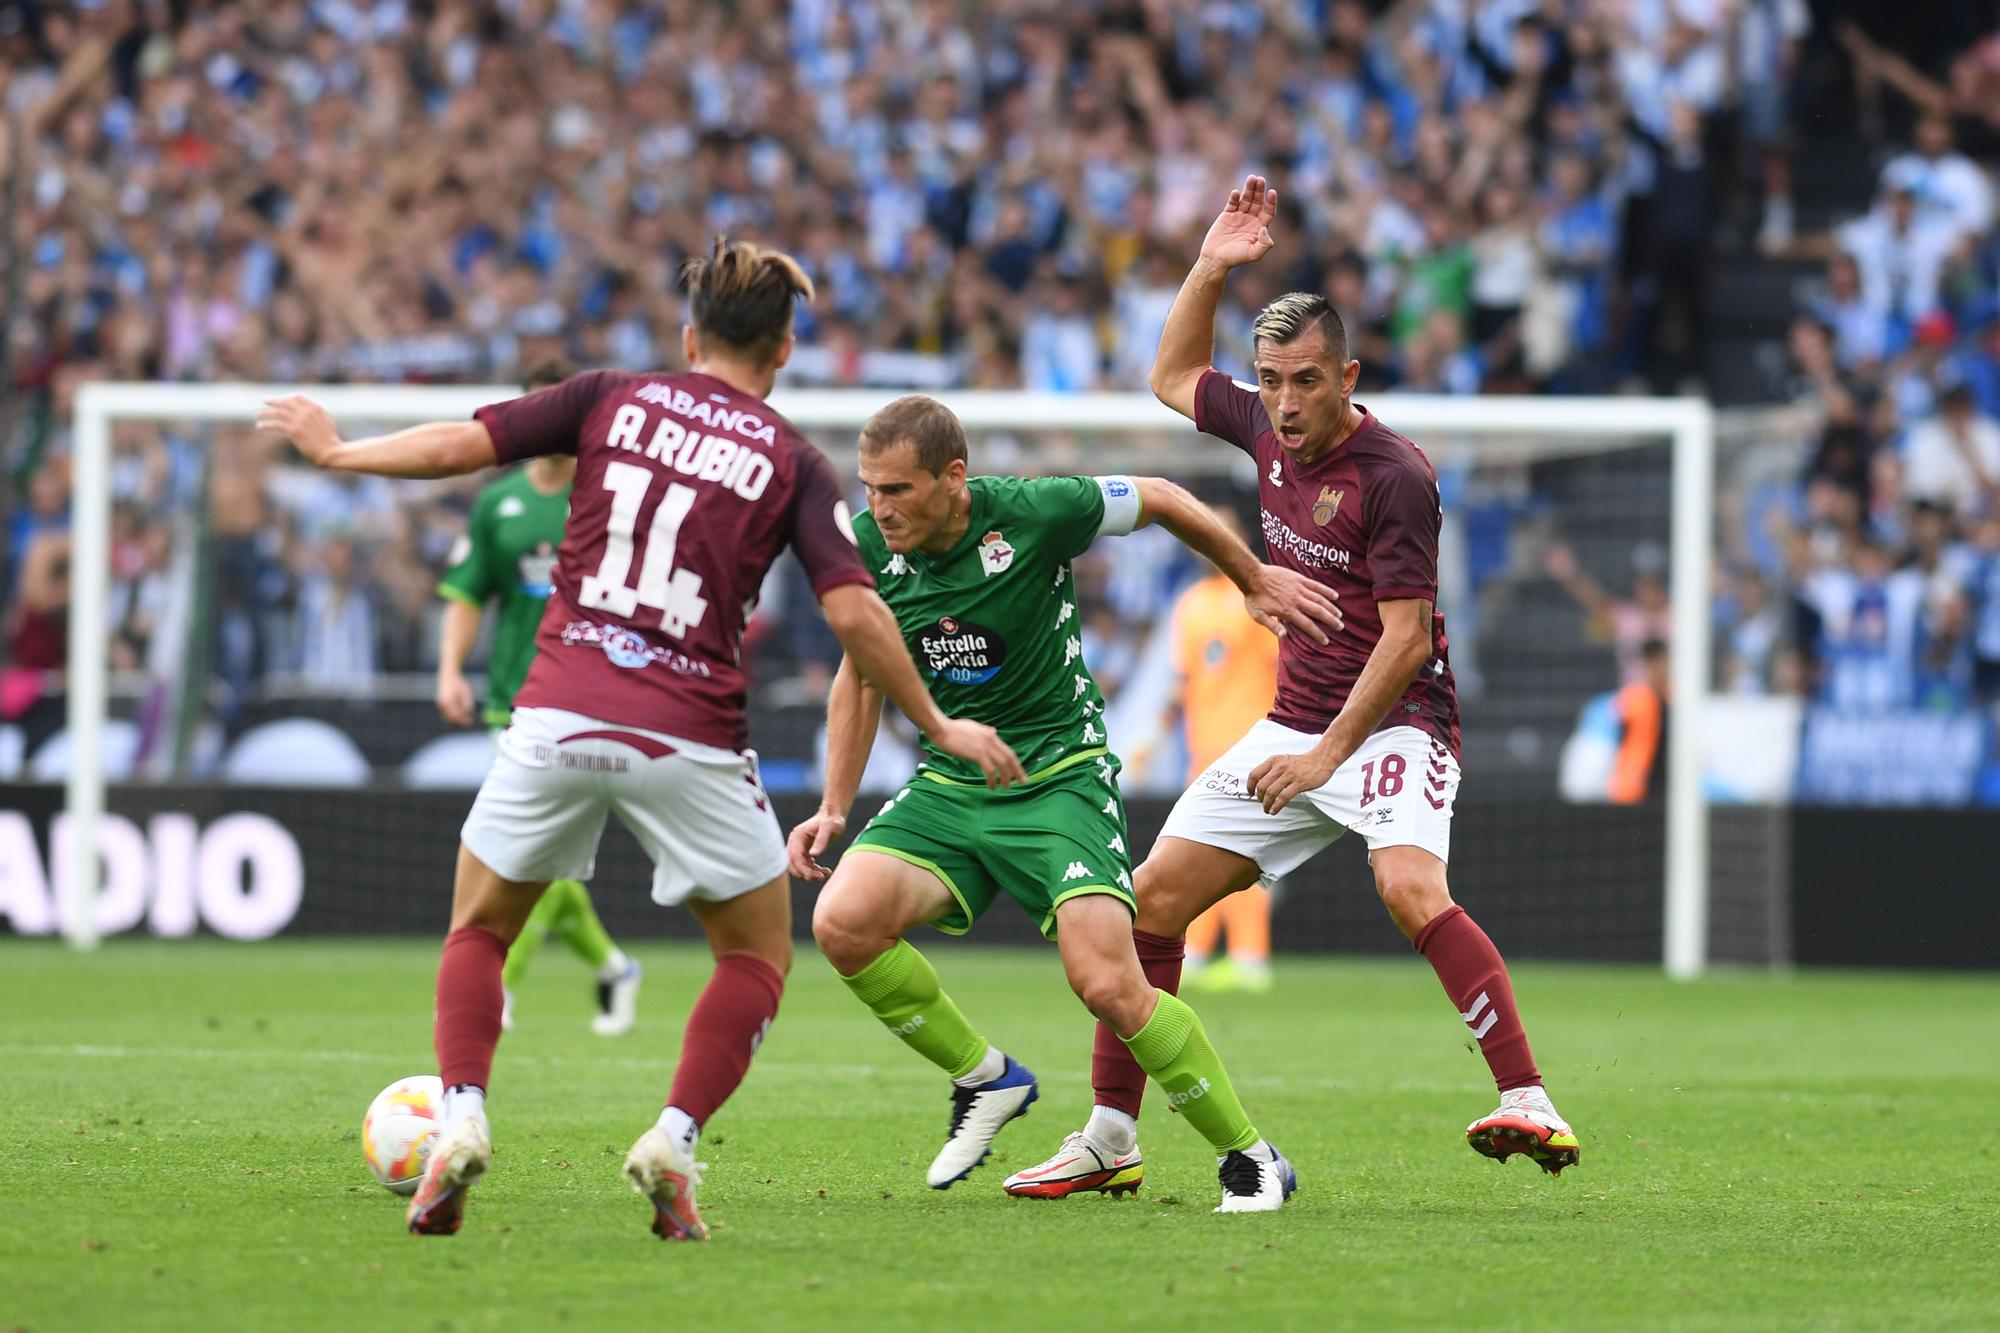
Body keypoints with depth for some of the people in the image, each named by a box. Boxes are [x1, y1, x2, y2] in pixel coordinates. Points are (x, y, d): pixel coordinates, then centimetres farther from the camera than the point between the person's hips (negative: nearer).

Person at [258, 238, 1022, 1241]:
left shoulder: (615, 399, 10)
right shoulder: (790, 461, 6)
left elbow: (458, 445, 7)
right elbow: (854, 613, -4)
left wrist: (335, 450, 23)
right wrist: (940, 727, 6)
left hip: (559, 717, 2)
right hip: (688, 737, -1)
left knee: (479, 931, 20)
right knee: (758, 953, 16)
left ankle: (460, 1119, -4)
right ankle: (674, 1142, -4)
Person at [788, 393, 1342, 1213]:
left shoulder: (1032, 514, -20)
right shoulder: (869, 546, -7)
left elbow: (1159, 500, 0)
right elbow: (861, 677, 11)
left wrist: (1254, 581, 13)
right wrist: (835, 810, 8)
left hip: (1060, 775, -4)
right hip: (949, 784, 4)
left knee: (1107, 984, -20)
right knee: (843, 923, -20)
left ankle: (1249, 1158, 0)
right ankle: (984, 1079, 4)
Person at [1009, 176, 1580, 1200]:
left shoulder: (1393, 476, -18)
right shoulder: (1269, 430, 5)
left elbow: (1406, 637, -19)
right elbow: (1174, 377, 25)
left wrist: (1330, 754, -24)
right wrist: (1211, 269, 11)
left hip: (1391, 723, -8)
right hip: (1293, 725, 8)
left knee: (1411, 889, -33)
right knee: (1153, 896, 2)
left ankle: (1529, 1105, -36)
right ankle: (1110, 1134, 11)